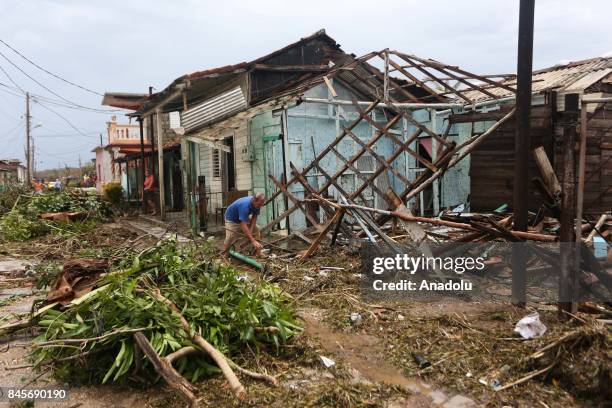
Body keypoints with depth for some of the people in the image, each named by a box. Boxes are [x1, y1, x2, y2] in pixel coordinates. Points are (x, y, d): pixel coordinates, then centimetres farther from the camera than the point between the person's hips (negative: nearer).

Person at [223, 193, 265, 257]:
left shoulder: (256, 204, -21)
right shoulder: (245, 205, -43)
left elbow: (254, 217, -8)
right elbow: (243, 226, -46)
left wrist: (250, 231, -22)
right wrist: (253, 241, -48)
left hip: (244, 217, 7)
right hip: (232, 219, -7)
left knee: (256, 230, -3)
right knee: (230, 239, -14)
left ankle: (258, 253, 2)